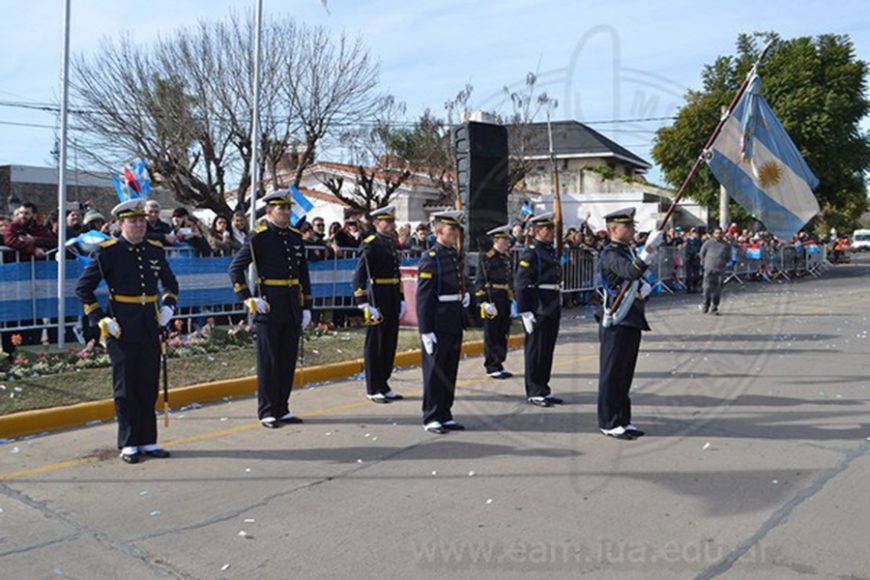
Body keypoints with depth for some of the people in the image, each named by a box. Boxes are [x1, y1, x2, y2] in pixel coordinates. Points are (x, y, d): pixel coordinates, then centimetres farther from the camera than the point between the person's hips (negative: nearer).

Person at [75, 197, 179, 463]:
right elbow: (83, 288, -2)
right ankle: (128, 444, 15)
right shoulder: (108, 252, -6)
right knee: (125, 390, 4)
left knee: (149, 387, 10)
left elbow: (170, 283, 23)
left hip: (150, 330, 5)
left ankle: (147, 441, 20)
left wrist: (168, 306, 6)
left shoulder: (155, 250, 8)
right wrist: (100, 319, -8)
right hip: (122, 331, -4)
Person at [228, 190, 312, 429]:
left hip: (293, 308, 6)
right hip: (269, 307, -6)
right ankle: (267, 412, 11)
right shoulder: (259, 237, -6)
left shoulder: (296, 237, 11)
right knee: (268, 361, 2)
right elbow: (235, 268, -6)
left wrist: (306, 307, 11)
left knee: (288, 360, 10)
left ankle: (282, 409, 21)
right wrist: (247, 299, -13)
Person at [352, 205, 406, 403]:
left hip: (393, 301, 8)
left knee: (390, 343, 12)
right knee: (375, 345, 1)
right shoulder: (371, 245, -11)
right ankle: (373, 389, 10)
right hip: (377, 300, -8)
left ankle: (384, 385, 24)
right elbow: (359, 276, -16)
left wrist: (401, 300, 18)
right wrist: (364, 304, -21)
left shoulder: (392, 244, 14)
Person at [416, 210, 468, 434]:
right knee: (434, 371, 1)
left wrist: (464, 295, 9)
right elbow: (423, 298, -15)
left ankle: (445, 415, 24)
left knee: (450, 370, 13)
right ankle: (431, 417, 11)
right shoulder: (430, 259, -12)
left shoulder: (455, 255, 13)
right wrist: (426, 331, -18)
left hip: (455, 323, 8)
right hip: (437, 325, -8)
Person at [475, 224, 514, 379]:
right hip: (492, 301, -8)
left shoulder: (507, 257, 14)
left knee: (503, 335, 12)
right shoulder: (486, 257, -9)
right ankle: (492, 368, 7)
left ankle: (499, 365, 21)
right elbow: (480, 282, -12)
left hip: (505, 301, 8)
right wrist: (484, 302, -17)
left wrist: (513, 299, 17)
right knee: (492, 336, 0)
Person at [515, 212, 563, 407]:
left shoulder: (551, 251, 15)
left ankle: (543, 390, 23)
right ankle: (534, 393, 9)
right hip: (538, 311, -9)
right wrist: (525, 312, -19)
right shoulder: (530, 253, -12)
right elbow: (520, 285, -16)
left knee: (548, 351, 13)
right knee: (535, 351, 0)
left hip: (552, 310, 9)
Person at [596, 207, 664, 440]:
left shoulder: (629, 251, 16)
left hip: (632, 322, 9)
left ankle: (622, 420, 23)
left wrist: (645, 288, 4)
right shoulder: (610, 254, -14)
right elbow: (631, 272, -33)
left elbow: (638, 280, 26)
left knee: (625, 374, 14)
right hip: (615, 324, -9)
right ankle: (609, 423, 7)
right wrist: (649, 248, -40)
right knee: (612, 373, -1)